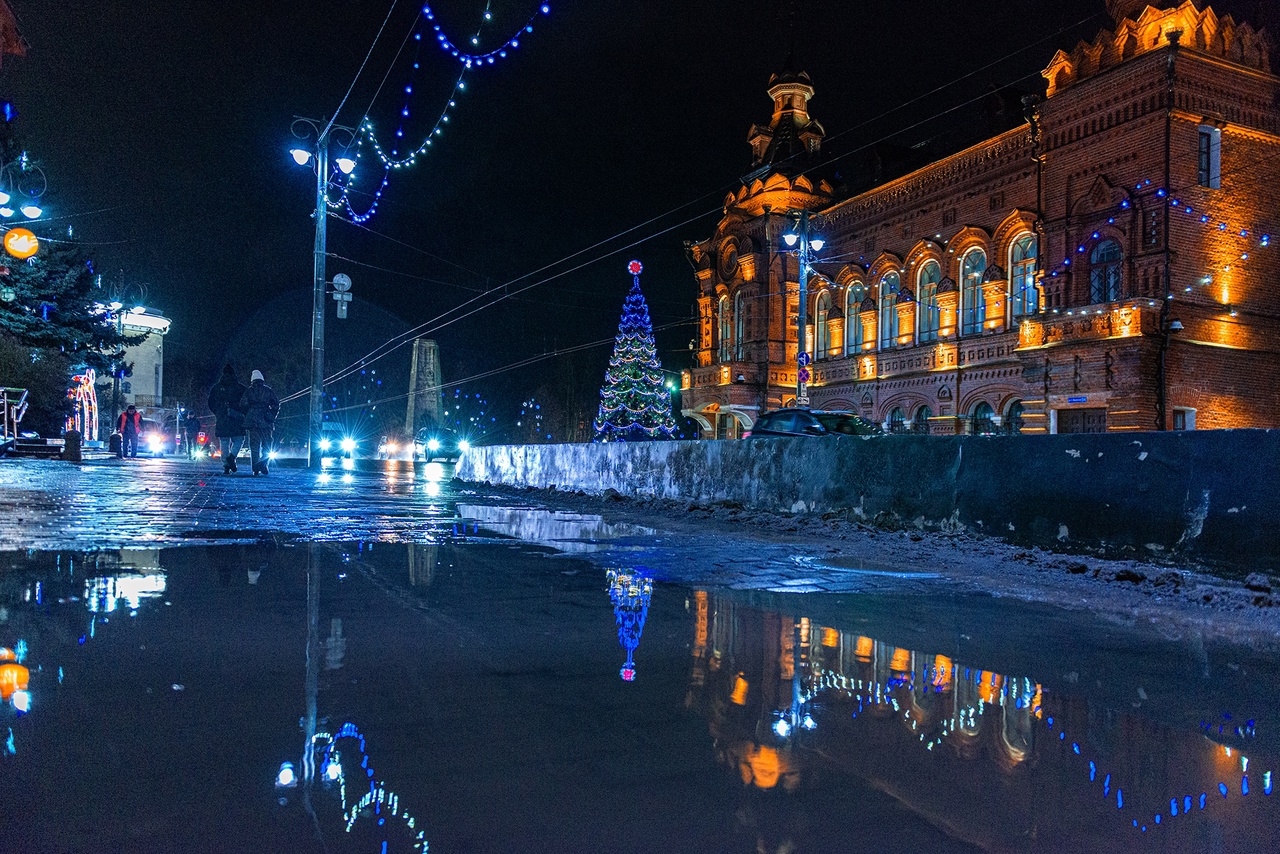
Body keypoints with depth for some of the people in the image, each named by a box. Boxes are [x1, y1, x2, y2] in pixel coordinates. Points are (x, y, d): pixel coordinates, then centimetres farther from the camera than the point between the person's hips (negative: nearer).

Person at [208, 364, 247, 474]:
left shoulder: (216, 388, 7)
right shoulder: (240, 387, 1)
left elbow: (210, 404, 11)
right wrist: (242, 414, 13)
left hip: (222, 420, 2)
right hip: (237, 420, -2)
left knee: (224, 444, 5)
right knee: (239, 440, 8)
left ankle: (226, 466, -1)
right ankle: (232, 456, -18)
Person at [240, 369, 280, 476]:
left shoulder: (249, 390, 7)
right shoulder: (268, 390, 9)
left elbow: (243, 405, 1)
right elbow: (276, 404, 6)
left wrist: (247, 416, 13)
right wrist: (272, 417, 13)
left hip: (252, 422, 0)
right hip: (265, 422, 0)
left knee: (254, 446, 4)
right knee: (267, 445, 4)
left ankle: (255, 469, 0)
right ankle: (262, 463, -20)